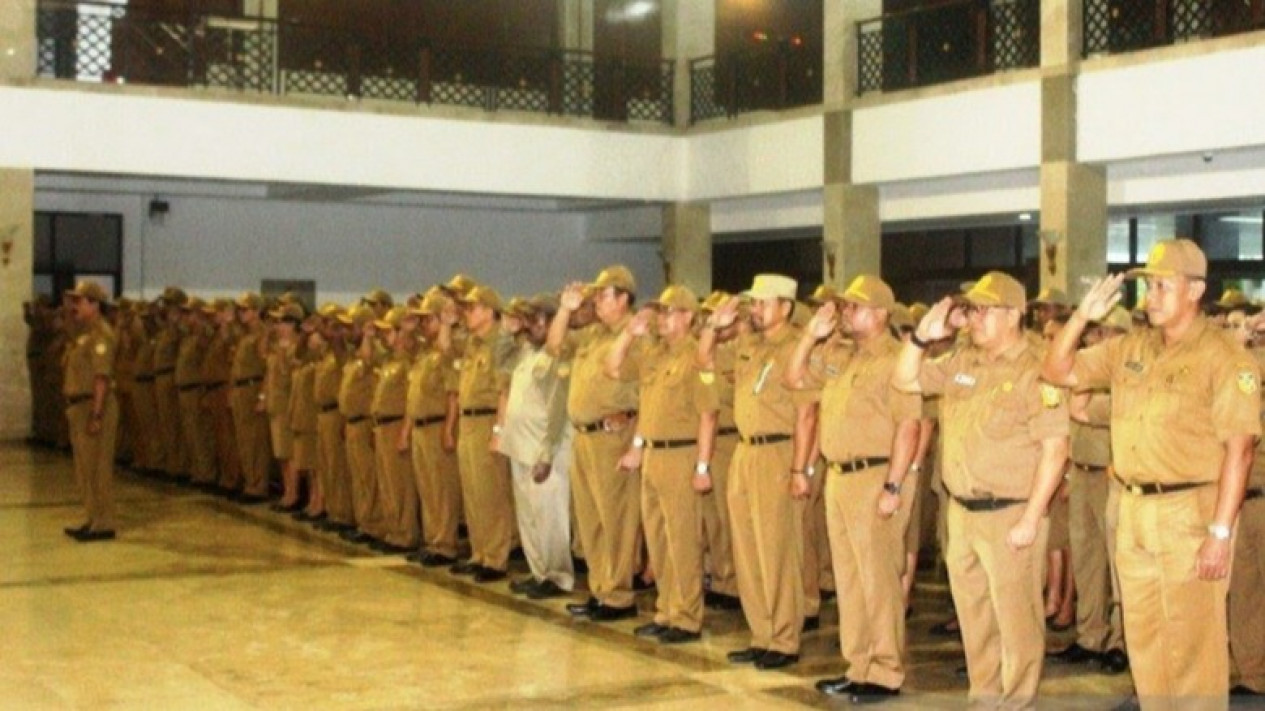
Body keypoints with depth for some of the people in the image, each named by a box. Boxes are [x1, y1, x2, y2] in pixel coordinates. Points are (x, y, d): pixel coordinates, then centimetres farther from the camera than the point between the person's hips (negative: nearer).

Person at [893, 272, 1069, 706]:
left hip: (1009, 515, -7)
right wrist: (922, 335, 2)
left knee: (1015, 617, 2)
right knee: (974, 614, 16)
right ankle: (985, 696, 29)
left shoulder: (1035, 370, -13)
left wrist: (1030, 520, -20)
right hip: (961, 511, 7)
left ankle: (1018, 701, 14)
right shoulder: (962, 361, 9)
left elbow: (1054, 449, -17)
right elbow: (904, 381, 18)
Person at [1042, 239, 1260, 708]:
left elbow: (1238, 449, -15)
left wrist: (1220, 532, -19)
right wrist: (1082, 317, 0)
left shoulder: (1224, 358, -11)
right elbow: (1058, 372, 14)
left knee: (1192, 642, 0)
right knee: (1144, 635, 15)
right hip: (1133, 511, 7)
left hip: (1190, 511, -7)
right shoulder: (1130, 349, 10)